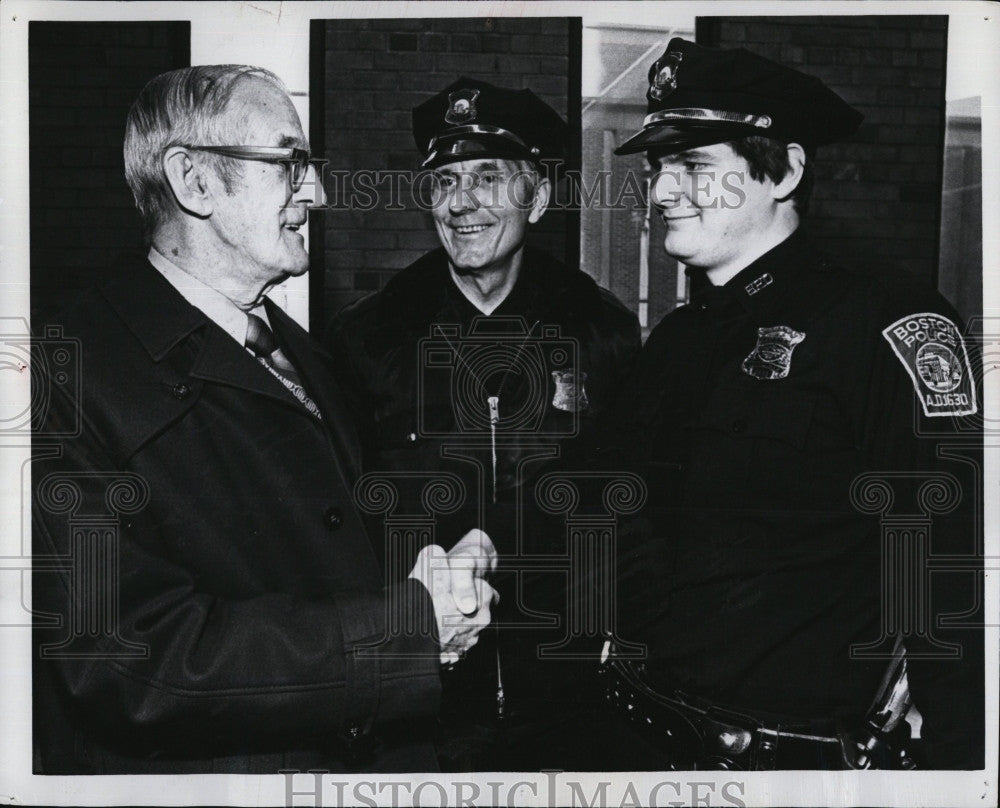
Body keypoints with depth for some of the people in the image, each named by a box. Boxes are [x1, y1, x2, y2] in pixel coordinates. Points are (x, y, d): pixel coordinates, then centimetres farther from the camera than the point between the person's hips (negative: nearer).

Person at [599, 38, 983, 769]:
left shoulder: (883, 324, -14)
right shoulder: (676, 339, 8)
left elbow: (953, 566, -19)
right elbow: (621, 536, 9)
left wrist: (956, 762, -21)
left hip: (808, 751, -6)